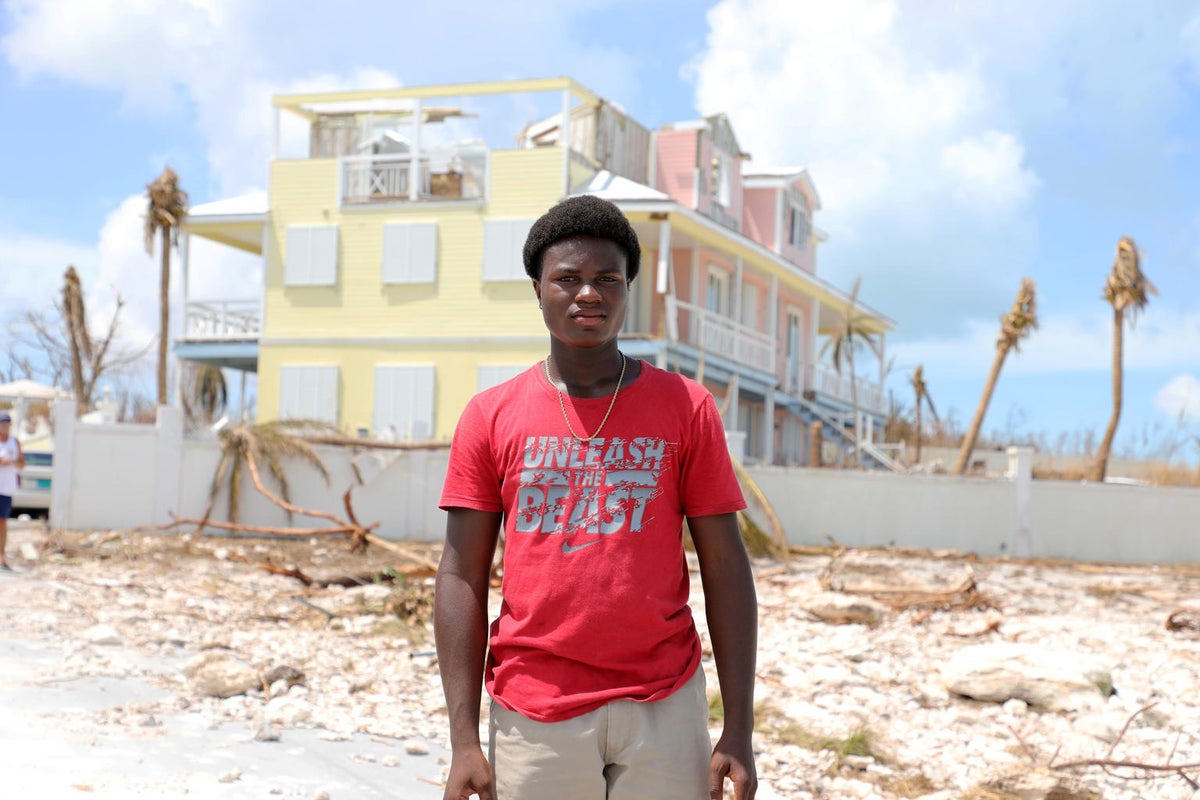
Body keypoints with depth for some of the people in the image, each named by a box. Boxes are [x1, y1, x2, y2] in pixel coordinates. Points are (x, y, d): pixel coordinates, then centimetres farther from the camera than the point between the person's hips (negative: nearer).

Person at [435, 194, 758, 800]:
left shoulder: (685, 408, 3)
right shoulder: (490, 417, 4)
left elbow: (725, 570, 2)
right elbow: (461, 579, 2)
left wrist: (739, 730, -2)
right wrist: (463, 741, -4)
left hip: (664, 708, 0)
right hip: (533, 719, 0)